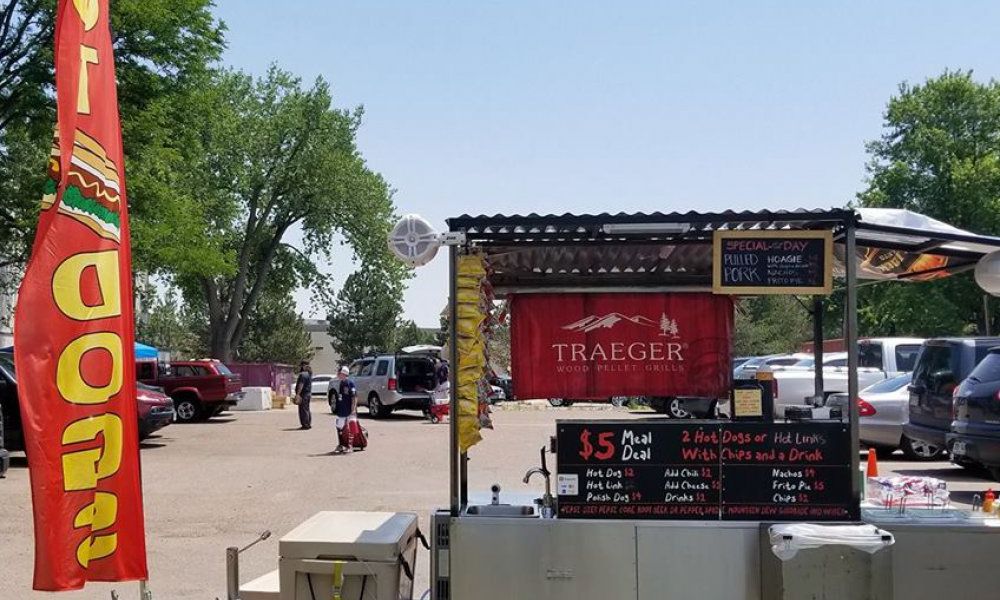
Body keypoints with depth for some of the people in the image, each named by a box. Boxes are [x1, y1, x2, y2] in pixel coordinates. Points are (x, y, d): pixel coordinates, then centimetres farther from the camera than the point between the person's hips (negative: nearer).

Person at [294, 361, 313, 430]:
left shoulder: (302, 374, -15)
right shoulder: (309, 374, 17)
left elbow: (301, 385, -23)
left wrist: (298, 394, -25)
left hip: (303, 394, -10)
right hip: (308, 393, 10)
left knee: (303, 409, -8)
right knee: (307, 409, 15)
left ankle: (305, 424, -9)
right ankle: (308, 424, 19)